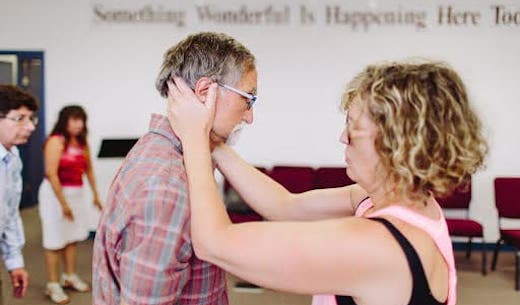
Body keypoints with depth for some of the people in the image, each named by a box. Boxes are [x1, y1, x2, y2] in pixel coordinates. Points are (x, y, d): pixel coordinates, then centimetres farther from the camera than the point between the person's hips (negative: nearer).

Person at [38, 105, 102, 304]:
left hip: (77, 193, 7)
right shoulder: (56, 141, -14)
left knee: (72, 237, 14)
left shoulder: (82, 142, 7)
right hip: (55, 193, -7)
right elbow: (51, 173, -20)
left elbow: (88, 169, 17)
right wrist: (63, 203, -20)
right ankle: (52, 285, 10)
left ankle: (69, 277, 29)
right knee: (55, 240, 0)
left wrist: (95, 194, 16)